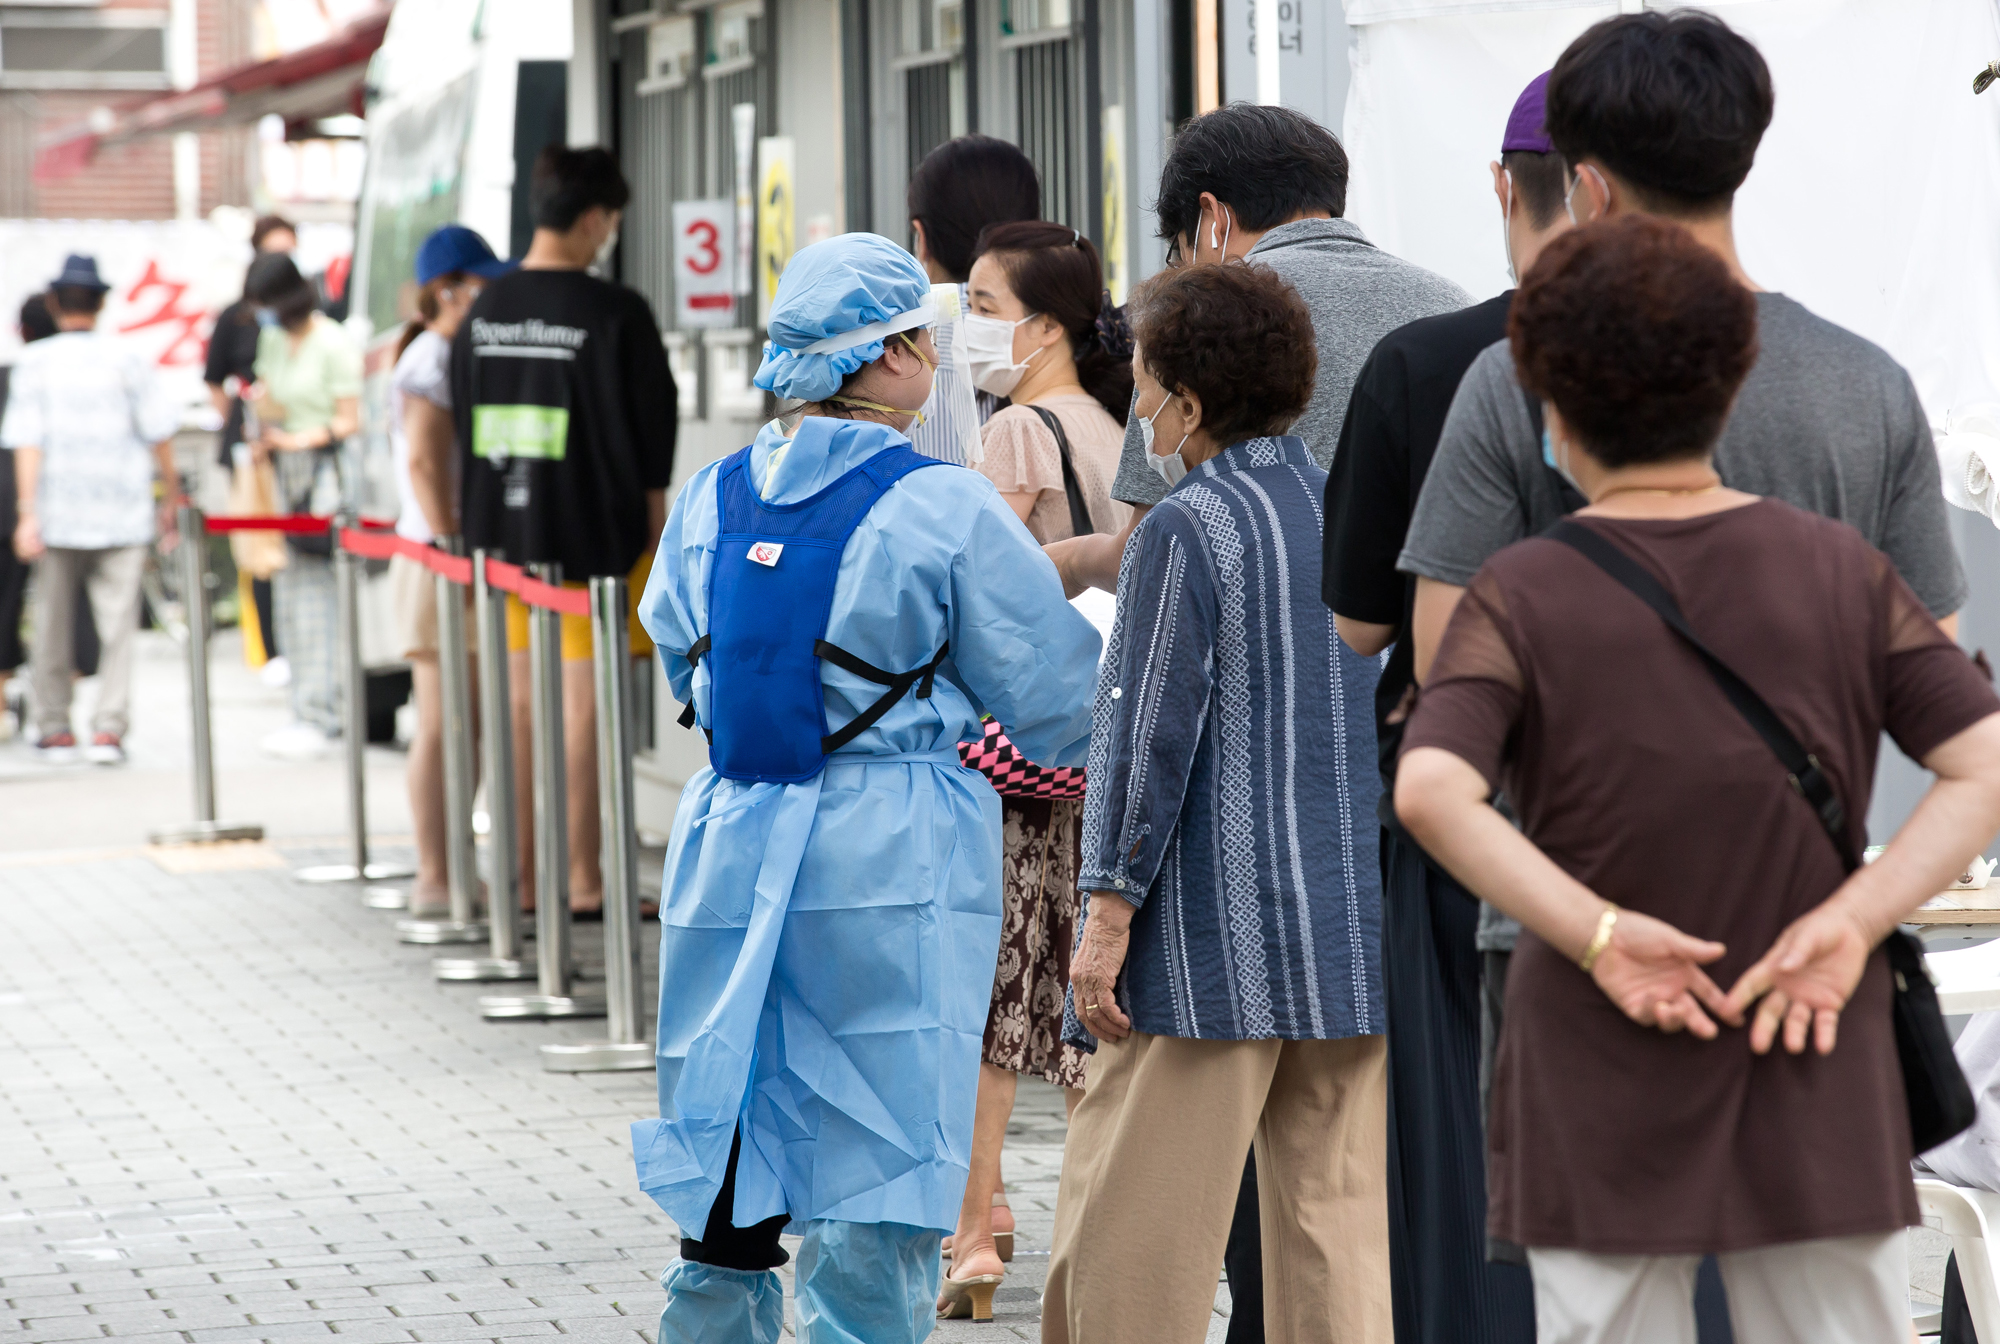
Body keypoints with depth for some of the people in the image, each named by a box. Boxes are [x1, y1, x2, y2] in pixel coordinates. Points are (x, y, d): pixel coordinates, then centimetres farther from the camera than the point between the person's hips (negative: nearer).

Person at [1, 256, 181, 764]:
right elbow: (159, 434, -3)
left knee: (54, 621, 13)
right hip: (122, 513, -1)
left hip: (56, 512, 1)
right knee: (117, 621, 1)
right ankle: (109, 727, -8)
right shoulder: (127, 359, -2)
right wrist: (170, 497, 9)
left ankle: (54, 727, 19)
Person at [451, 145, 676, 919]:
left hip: (504, 533, 5)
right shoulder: (616, 315, -12)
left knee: (520, 702, 11)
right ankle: (584, 882, 1)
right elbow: (653, 421, -8)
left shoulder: (484, 311, 5)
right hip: (593, 535, -5)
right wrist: (653, 517, 5)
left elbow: (464, 423, 12)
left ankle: (524, 878, 16)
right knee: (583, 702, -1)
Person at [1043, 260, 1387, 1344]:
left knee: (1130, 1231, 1)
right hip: (1359, 930, 7)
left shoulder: (1185, 532, -10)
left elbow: (1150, 734, -13)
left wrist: (1108, 913, -9)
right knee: (1334, 1220, 8)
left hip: (1214, 935, -6)